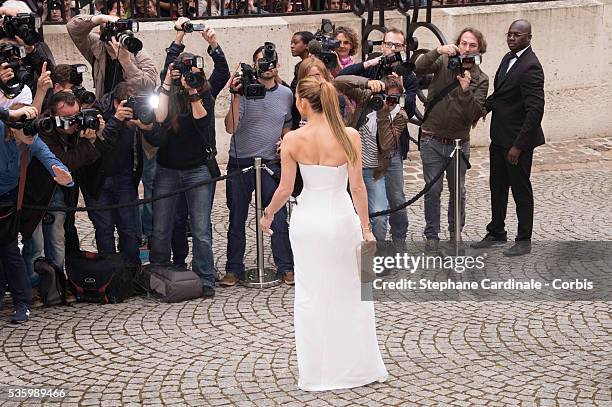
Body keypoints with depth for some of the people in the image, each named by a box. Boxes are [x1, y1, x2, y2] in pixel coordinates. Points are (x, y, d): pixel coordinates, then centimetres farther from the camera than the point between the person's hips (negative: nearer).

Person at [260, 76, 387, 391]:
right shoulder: (349, 136, -10)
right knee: (353, 294, 13)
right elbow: (357, 187, -9)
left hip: (307, 220, 0)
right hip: (341, 220, 0)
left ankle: (316, 374, 18)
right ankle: (362, 368, 21)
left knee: (310, 296, 11)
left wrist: (267, 214, 13)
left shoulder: (293, 140, -9)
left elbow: (285, 189, -5)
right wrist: (366, 228, -1)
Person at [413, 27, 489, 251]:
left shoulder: (480, 79, -1)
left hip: (459, 143, 1)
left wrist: (466, 90, -25)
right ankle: (432, 235, 15)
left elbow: (475, 114, -12)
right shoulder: (444, 62, -1)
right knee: (433, 190, 3)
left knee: (458, 190, 12)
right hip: (432, 139, -1)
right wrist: (438, 51, -30)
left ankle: (456, 232, 29)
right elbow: (419, 68, -19)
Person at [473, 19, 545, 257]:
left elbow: (535, 110, -24)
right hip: (499, 137, 9)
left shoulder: (530, 67, -21)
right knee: (497, 186, 19)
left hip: (517, 139, -9)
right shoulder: (508, 58, 8)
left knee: (521, 190, 4)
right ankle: (496, 233, 33)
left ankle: (524, 241, 16)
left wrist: (518, 146, -25)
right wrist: (483, 107, 1)